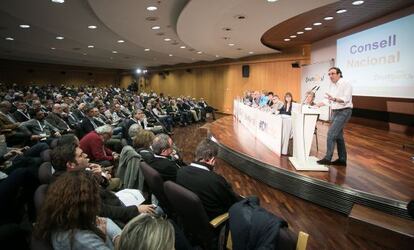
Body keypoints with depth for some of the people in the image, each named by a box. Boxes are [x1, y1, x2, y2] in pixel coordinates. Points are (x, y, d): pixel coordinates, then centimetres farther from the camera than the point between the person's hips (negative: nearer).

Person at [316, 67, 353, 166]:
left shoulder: (345, 84, -12)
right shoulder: (331, 85, 11)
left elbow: (345, 99, -22)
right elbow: (328, 100, 11)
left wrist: (334, 99, -38)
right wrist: (318, 105, -2)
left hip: (344, 111, -8)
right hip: (335, 112, 9)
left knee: (331, 133, -15)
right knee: (338, 135, 11)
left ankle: (328, 158, -12)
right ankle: (342, 159, 20)